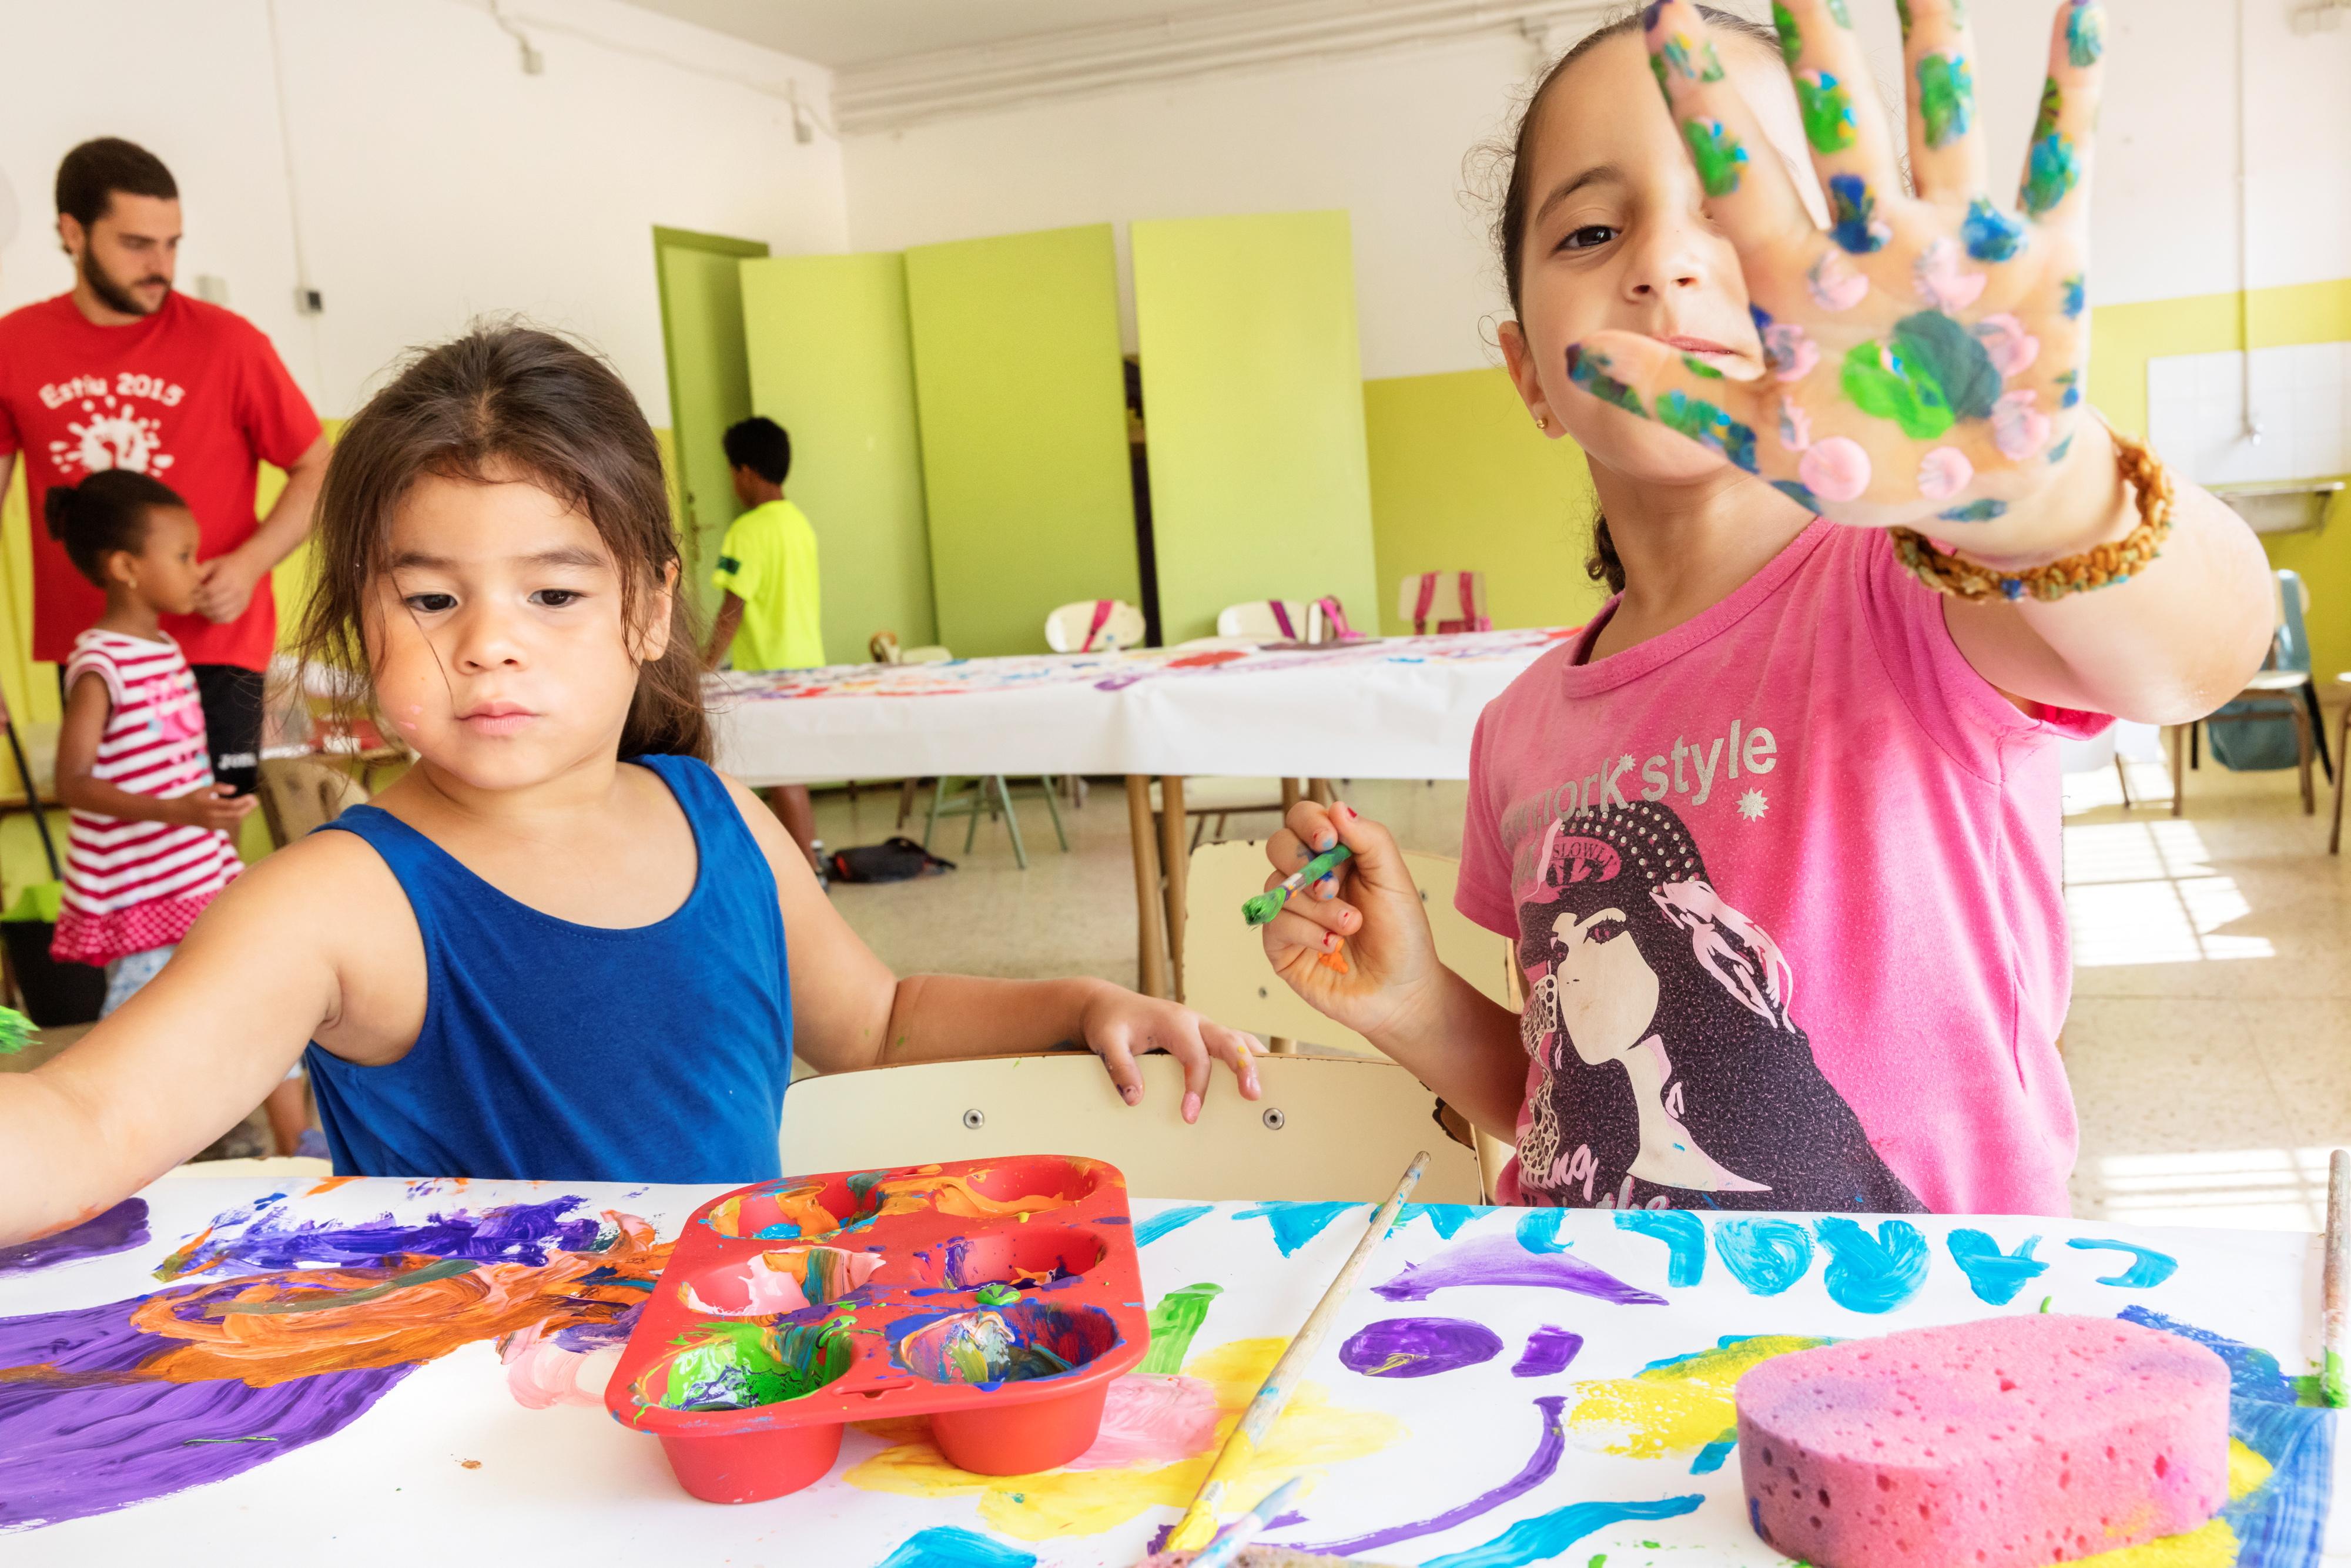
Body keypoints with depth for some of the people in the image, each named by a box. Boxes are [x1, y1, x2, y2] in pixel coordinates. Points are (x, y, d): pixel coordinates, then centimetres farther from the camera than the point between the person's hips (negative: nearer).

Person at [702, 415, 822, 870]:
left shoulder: (748, 530, -16)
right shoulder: (800, 521, 10)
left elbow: (732, 610, -20)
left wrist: (706, 664, -16)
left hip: (770, 669, -8)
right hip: (807, 660, 8)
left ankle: (808, 869, 3)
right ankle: (810, 849, 25)